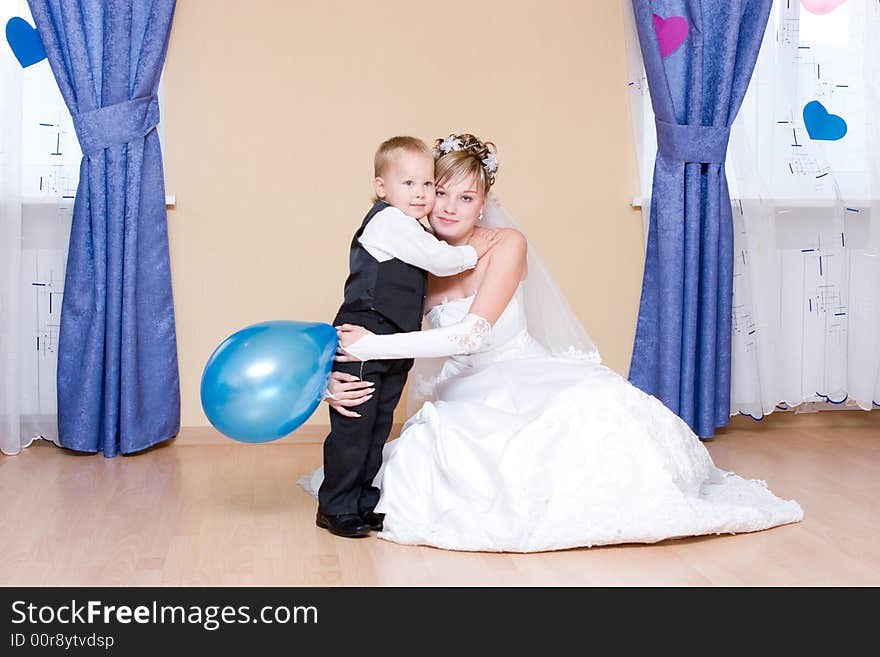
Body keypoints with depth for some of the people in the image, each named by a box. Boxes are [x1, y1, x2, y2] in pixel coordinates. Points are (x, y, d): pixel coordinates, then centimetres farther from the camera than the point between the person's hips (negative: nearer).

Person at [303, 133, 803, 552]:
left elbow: (472, 332, -23)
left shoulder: (507, 245, -12)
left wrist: (375, 346, -27)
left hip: (528, 378, -2)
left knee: (598, 403, -31)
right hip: (465, 397, 2)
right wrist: (335, 383, -23)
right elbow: (356, 335, 0)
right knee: (425, 448, -29)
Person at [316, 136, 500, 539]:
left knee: (379, 426, 14)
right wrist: (472, 251, 2)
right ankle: (336, 508, 7)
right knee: (354, 426, -4)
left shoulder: (406, 229, 18)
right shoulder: (390, 222, -13)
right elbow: (440, 261, -13)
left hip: (391, 349, 10)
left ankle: (364, 503, 24)